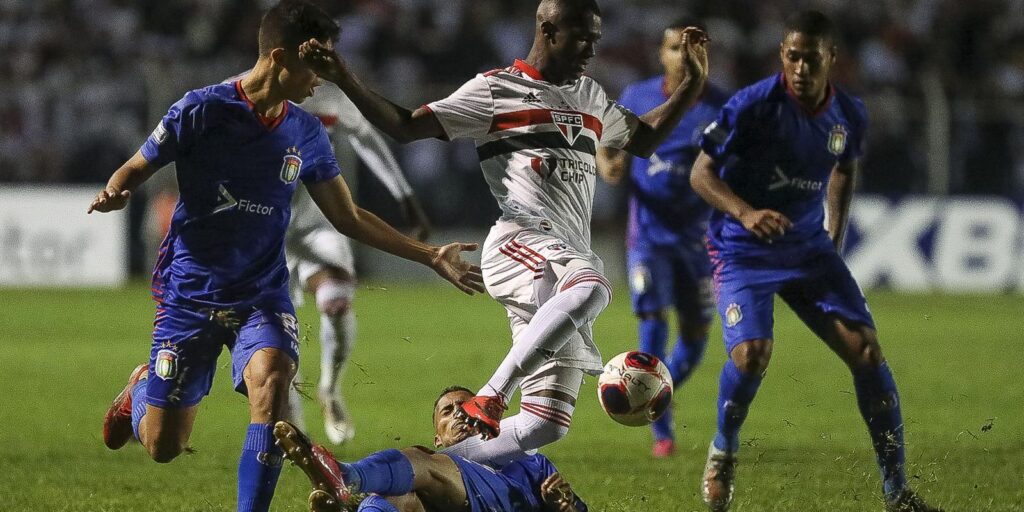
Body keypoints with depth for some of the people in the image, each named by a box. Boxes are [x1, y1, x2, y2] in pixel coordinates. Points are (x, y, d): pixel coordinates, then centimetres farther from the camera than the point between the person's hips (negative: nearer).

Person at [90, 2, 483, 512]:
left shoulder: (306, 134, 2)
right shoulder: (203, 110, -11)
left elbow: (348, 217, 11)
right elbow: (135, 169, -1)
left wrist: (431, 257, 8)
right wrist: (113, 194, -25)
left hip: (263, 295, 2)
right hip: (190, 292, -2)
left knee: (272, 376, -31)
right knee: (163, 446, 1)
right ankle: (141, 387, 38)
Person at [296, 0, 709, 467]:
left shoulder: (590, 97, 26)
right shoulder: (497, 90, 7)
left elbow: (642, 139, 41)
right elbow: (405, 127, 5)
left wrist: (693, 84, 31)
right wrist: (344, 79, -7)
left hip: (570, 256, 7)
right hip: (521, 241, -7)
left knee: (547, 423, -1)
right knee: (591, 288, -42)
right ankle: (490, 399, -38)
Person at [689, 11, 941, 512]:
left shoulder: (849, 115, -3)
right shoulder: (752, 106, -18)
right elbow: (701, 174, -15)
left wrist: (835, 236, 14)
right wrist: (746, 213, -31)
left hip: (809, 247, 4)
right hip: (743, 250, -4)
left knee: (865, 348, -8)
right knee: (751, 353, -26)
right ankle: (722, 453, 6)